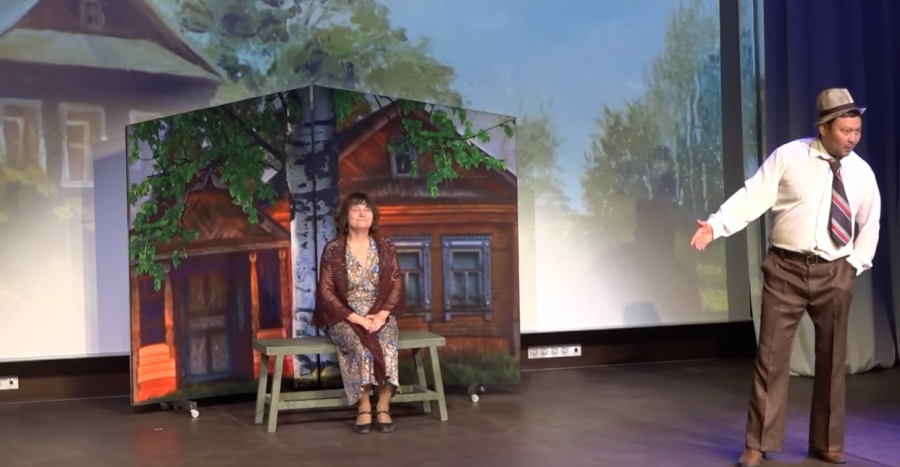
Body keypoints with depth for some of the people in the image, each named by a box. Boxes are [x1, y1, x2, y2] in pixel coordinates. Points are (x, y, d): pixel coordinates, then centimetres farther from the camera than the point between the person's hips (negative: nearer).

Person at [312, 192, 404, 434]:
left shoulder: (386, 247, 5)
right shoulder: (333, 249, -4)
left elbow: (396, 286, 3)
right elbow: (326, 292, -8)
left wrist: (382, 314, -14)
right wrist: (356, 318, -18)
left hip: (379, 316, 2)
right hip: (344, 318, -2)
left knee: (387, 345, -31)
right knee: (361, 345, -34)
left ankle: (383, 407, -26)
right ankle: (365, 407, -25)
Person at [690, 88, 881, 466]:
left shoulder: (862, 172, 4)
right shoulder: (789, 156, -6)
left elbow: (870, 225, 15)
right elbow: (753, 196, -10)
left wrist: (855, 264, 6)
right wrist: (715, 225, -22)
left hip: (834, 273, 3)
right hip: (786, 269, -3)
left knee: (832, 359, 10)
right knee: (771, 355, -1)